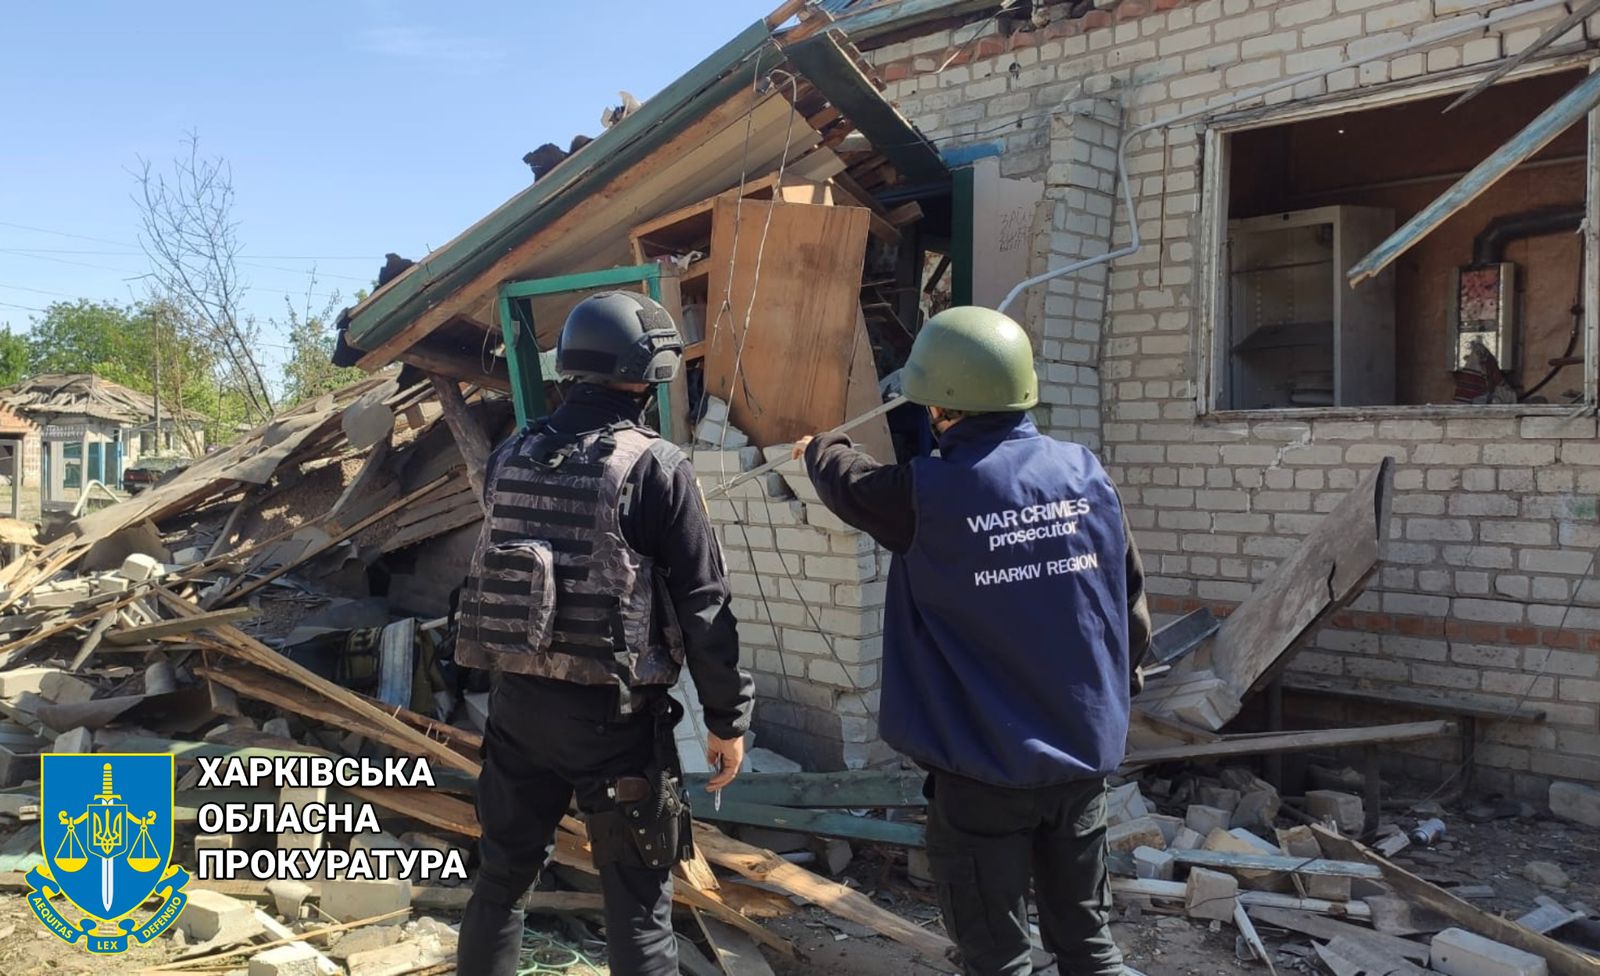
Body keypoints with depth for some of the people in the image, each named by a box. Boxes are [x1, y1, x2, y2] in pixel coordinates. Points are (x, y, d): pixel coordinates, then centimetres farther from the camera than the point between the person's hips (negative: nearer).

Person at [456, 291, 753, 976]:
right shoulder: (655, 466, -13)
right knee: (637, 903, 6)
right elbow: (702, 603, -11)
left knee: (501, 877, 21)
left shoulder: (512, 456, 4)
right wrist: (728, 717, -3)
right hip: (612, 712, -5)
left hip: (517, 700, 6)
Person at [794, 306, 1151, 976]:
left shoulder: (928, 494, -16)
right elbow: (1129, 599, 5)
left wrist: (818, 450, 30)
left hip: (983, 765, -5)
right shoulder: (1085, 472, -3)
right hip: (1086, 751, 5)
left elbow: (852, 482, 6)